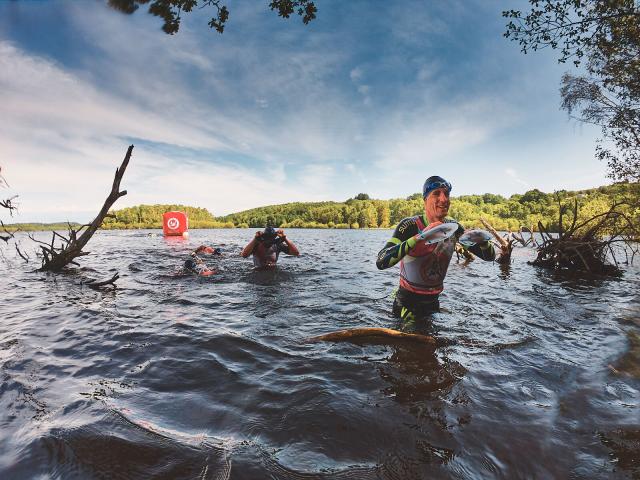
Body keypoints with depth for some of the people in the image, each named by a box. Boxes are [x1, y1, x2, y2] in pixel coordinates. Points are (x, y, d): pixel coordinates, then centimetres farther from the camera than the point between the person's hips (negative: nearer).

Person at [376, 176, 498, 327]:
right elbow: (381, 262, -36)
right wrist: (420, 237, -44)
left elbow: (489, 256, 1)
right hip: (407, 303, -5)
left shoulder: (453, 227, -6)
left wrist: (481, 240, -23)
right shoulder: (409, 225, -21)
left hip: (433, 302, 5)